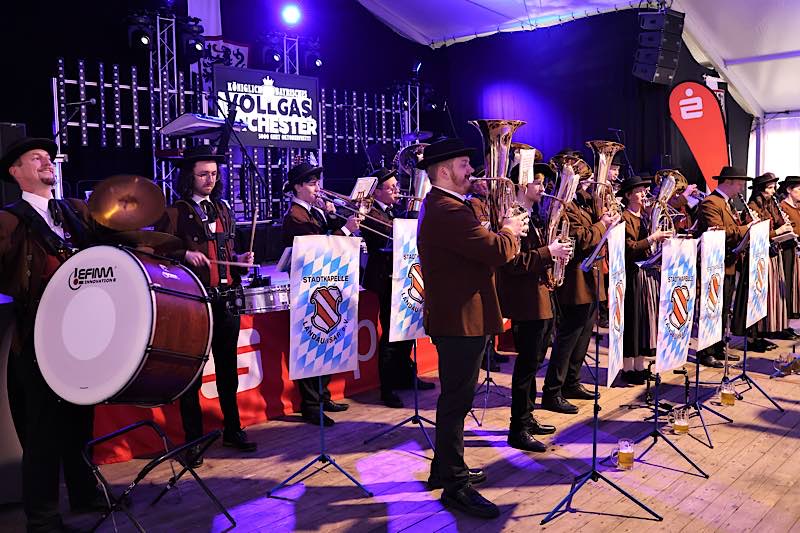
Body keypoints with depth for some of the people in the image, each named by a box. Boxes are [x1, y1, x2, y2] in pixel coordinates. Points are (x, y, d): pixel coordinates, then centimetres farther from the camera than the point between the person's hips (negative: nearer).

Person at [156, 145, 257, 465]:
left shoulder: (222, 209, 14)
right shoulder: (174, 213, -2)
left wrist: (241, 259, 3)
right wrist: (185, 255, -22)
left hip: (226, 298, 5)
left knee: (228, 368, 13)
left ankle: (232, 429, 26)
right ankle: (193, 440, 14)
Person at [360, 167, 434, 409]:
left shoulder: (392, 212, 16)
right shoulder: (371, 214, -13)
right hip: (387, 279, -9)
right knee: (391, 335, -6)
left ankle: (406, 376, 33)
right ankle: (387, 389, 3)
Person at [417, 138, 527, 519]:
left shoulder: (441, 206, 14)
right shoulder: (448, 211, -22)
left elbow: (479, 244, 18)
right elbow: (497, 251, -27)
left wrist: (501, 230, 3)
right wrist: (510, 231, -7)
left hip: (453, 318, 11)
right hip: (462, 319, -11)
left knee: (455, 397, 20)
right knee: (457, 400, -2)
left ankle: (445, 467, 34)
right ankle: (455, 486, 10)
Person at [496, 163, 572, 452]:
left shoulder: (534, 217, 16)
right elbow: (513, 261, -25)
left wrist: (555, 253, 5)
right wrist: (548, 252, -22)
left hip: (540, 298, 10)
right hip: (526, 300, -10)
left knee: (533, 361, 17)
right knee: (527, 363, -5)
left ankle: (527, 418, 30)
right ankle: (518, 431, 5)